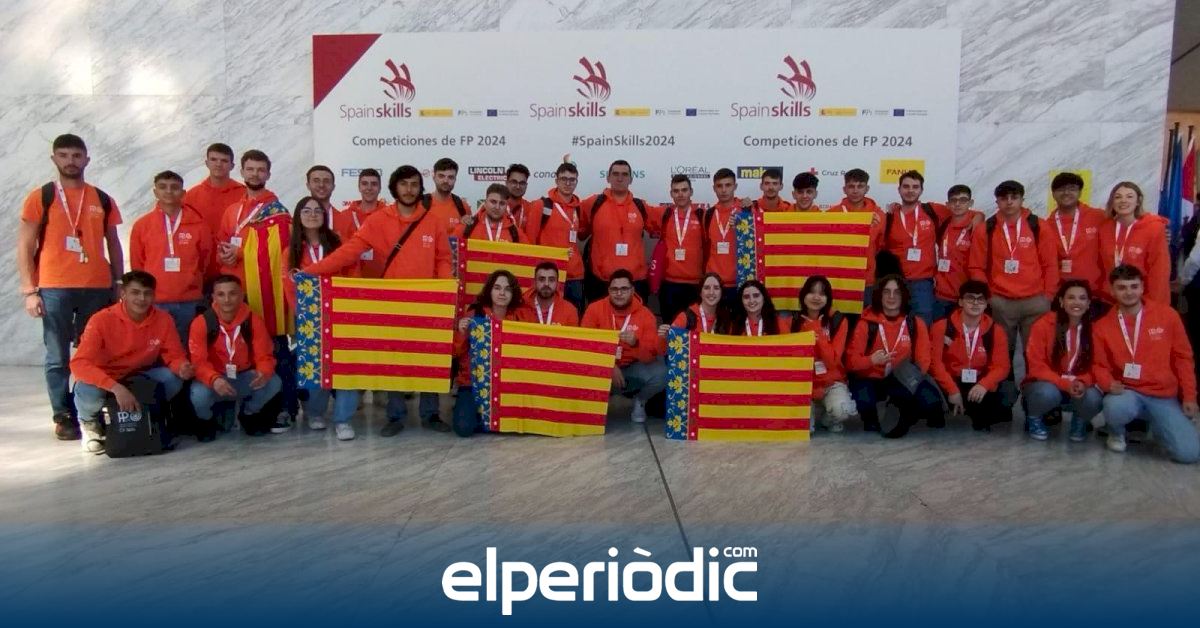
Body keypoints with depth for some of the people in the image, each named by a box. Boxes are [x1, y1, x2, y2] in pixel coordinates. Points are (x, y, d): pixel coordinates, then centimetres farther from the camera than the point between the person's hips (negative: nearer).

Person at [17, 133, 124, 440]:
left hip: (98, 288, 2)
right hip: (54, 288, -2)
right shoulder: (40, 198, 4)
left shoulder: (102, 200, 12)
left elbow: (113, 245, 15)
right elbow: (25, 247, 3)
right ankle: (63, 417, 11)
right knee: (58, 358, 3)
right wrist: (29, 291, -5)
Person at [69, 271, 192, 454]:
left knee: (174, 379, -25)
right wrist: (116, 387, -45)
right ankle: (90, 423, 3)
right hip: (102, 379, -2)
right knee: (88, 392, -35)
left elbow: (175, 356, -7)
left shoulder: (164, 320, -16)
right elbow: (79, 364, -32)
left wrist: (182, 368, -33)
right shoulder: (102, 320, -25)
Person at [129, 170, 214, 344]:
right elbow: (136, 263, 11)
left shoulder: (198, 224, 2)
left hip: (189, 302, 0)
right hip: (154, 302, 0)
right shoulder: (142, 225, 4)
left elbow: (207, 258, 12)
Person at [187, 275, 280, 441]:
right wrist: (214, 379, -43)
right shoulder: (201, 323, -15)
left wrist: (264, 373, -35)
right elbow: (198, 361, -21)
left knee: (273, 383, -26)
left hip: (245, 377, 2)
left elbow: (265, 356, -10)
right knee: (199, 394, -34)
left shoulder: (254, 320, -10)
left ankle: (249, 414, 9)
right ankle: (205, 421, 6)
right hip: (214, 379, -2)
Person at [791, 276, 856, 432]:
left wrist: (818, 334, -21)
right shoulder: (794, 321, 0)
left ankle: (829, 418, 5)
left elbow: (833, 360, -13)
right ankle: (815, 412, 13)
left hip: (832, 382, -1)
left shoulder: (838, 321, -5)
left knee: (842, 410, -34)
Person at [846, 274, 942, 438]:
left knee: (930, 401, -27)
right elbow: (851, 360, -9)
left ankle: (904, 418, 9)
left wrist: (913, 374, -20)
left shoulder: (916, 324, 0)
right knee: (864, 401, -35)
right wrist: (871, 360, -29)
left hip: (904, 380, 2)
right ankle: (871, 420, 4)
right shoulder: (867, 323, -6)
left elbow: (923, 360, 2)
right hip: (871, 379, -2)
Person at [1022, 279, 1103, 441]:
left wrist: (1083, 382, -23)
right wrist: (1065, 384, -26)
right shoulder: (1043, 325, -15)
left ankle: (1080, 421, 9)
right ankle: (1034, 418, 1)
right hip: (1046, 384, -2)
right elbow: (1036, 366, -14)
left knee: (1093, 399, -29)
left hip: (1079, 386, 2)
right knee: (1048, 393, -36)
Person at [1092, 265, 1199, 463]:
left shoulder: (1167, 315, -1)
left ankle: (1154, 423, 18)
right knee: (1116, 408, -38)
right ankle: (1117, 432, 0)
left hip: (1164, 396, 1)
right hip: (1126, 392, -1)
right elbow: (1099, 365, 3)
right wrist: (1109, 384, -18)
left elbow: (1182, 357, 4)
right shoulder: (1102, 326, -2)